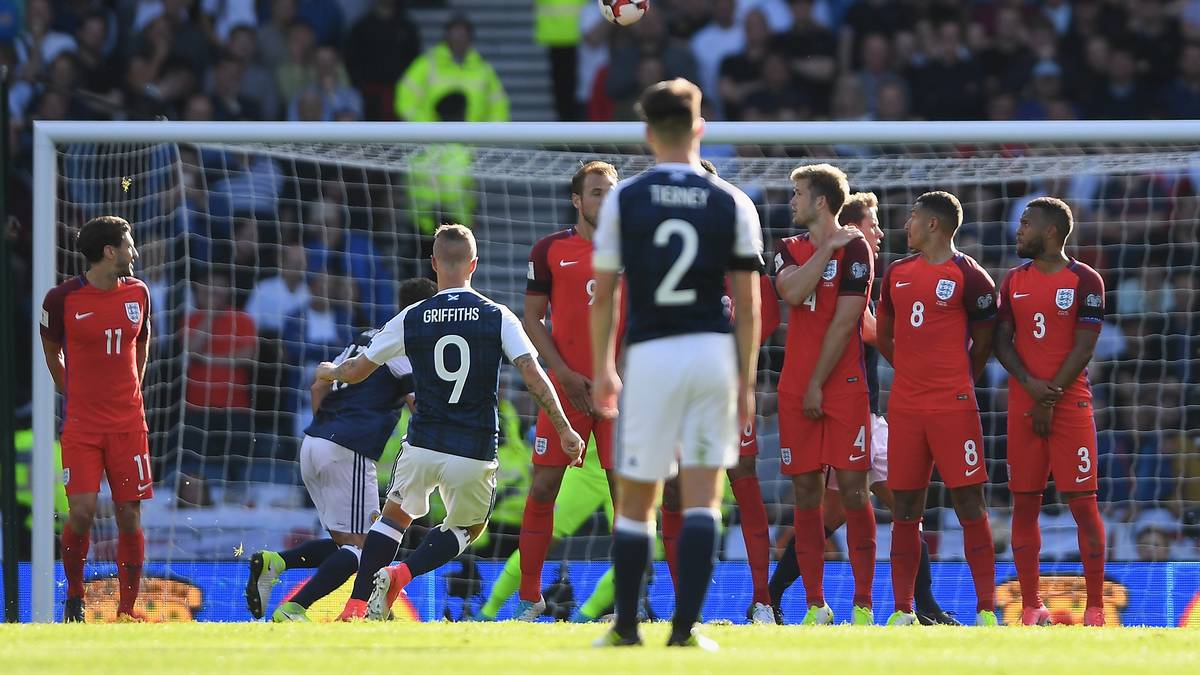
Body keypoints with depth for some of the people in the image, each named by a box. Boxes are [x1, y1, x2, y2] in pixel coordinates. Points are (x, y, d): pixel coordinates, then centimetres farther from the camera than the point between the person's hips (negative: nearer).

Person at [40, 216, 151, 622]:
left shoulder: (137, 292, 5)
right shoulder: (63, 298, -7)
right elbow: (51, 352, 9)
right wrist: (74, 396, 10)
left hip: (128, 423, 3)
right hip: (81, 424, -3)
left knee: (129, 514, 0)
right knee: (81, 512, -13)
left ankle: (127, 609, 8)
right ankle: (74, 598, 9)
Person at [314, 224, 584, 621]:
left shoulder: (411, 319, 2)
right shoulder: (498, 317, -2)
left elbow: (356, 372, 11)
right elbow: (533, 375, -11)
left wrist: (328, 372, 34)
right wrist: (564, 429, -5)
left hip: (423, 445, 1)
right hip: (475, 452, -1)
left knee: (395, 515, 24)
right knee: (469, 527, 23)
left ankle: (357, 604, 11)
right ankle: (400, 576, 0)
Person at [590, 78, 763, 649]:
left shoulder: (623, 199, 0)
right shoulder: (733, 205, 2)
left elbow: (603, 295, 3)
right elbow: (747, 306, 2)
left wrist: (601, 369, 13)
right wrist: (746, 382, 9)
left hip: (649, 355, -1)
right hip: (713, 351, 1)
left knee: (635, 501, 9)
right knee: (702, 500, 2)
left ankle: (626, 626, 14)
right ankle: (685, 625, -5)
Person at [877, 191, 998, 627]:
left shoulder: (969, 276, -4)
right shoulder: (897, 273, 13)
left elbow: (983, 342, 2)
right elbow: (884, 336, 23)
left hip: (953, 406, -5)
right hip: (904, 406, 5)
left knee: (969, 502, -6)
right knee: (905, 506, 5)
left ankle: (986, 607, -6)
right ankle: (902, 608, 9)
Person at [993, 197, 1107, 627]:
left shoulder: (1084, 281, -2)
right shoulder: (1014, 281, 12)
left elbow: (1083, 349, -6)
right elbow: (1002, 342, 8)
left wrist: (1050, 400, -10)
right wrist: (1031, 385, -10)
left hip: (1070, 404, -4)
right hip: (1022, 406, 4)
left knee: (1083, 503, -7)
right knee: (1024, 504, 3)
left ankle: (1095, 606, -4)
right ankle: (1030, 604, 8)